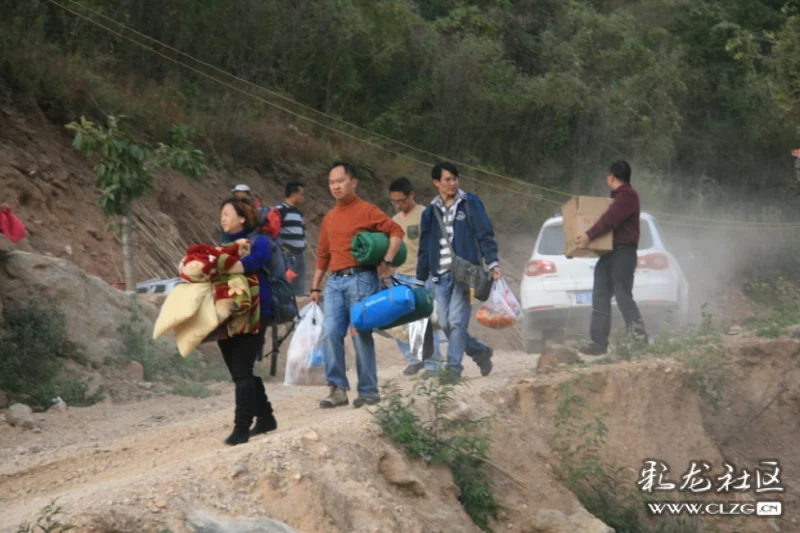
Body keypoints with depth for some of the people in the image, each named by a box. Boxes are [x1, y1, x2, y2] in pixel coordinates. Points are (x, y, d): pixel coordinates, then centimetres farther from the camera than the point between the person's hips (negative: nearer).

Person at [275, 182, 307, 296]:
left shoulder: (298, 213, 18)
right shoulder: (279, 211, -9)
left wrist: (302, 244, 12)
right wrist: (281, 248, -17)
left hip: (299, 255, 8)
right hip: (286, 256, -8)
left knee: (299, 290, 8)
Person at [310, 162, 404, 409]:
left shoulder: (366, 211, -1)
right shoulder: (329, 218, 17)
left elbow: (396, 232, -7)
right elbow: (323, 254, 21)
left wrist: (387, 261, -18)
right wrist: (315, 286, 19)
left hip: (360, 279, -5)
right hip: (335, 281, 5)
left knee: (361, 336, -4)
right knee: (330, 333, -6)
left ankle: (368, 391, 4)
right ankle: (337, 388, 0)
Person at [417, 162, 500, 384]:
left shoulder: (470, 203, 3)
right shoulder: (431, 212, 14)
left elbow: (485, 234, -1)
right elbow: (424, 248, 18)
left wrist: (492, 264, -12)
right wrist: (420, 280, 16)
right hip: (440, 275, 5)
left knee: (457, 322, -11)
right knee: (445, 324, 1)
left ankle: (453, 368, -6)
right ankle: (481, 352, 21)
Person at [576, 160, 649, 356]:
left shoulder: (627, 196, -10)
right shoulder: (619, 196, 23)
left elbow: (610, 219, -23)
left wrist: (590, 235, -30)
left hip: (623, 252, -10)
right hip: (610, 253, 10)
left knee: (623, 295, -15)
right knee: (600, 297, 5)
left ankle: (640, 337, -15)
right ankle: (598, 342, 4)